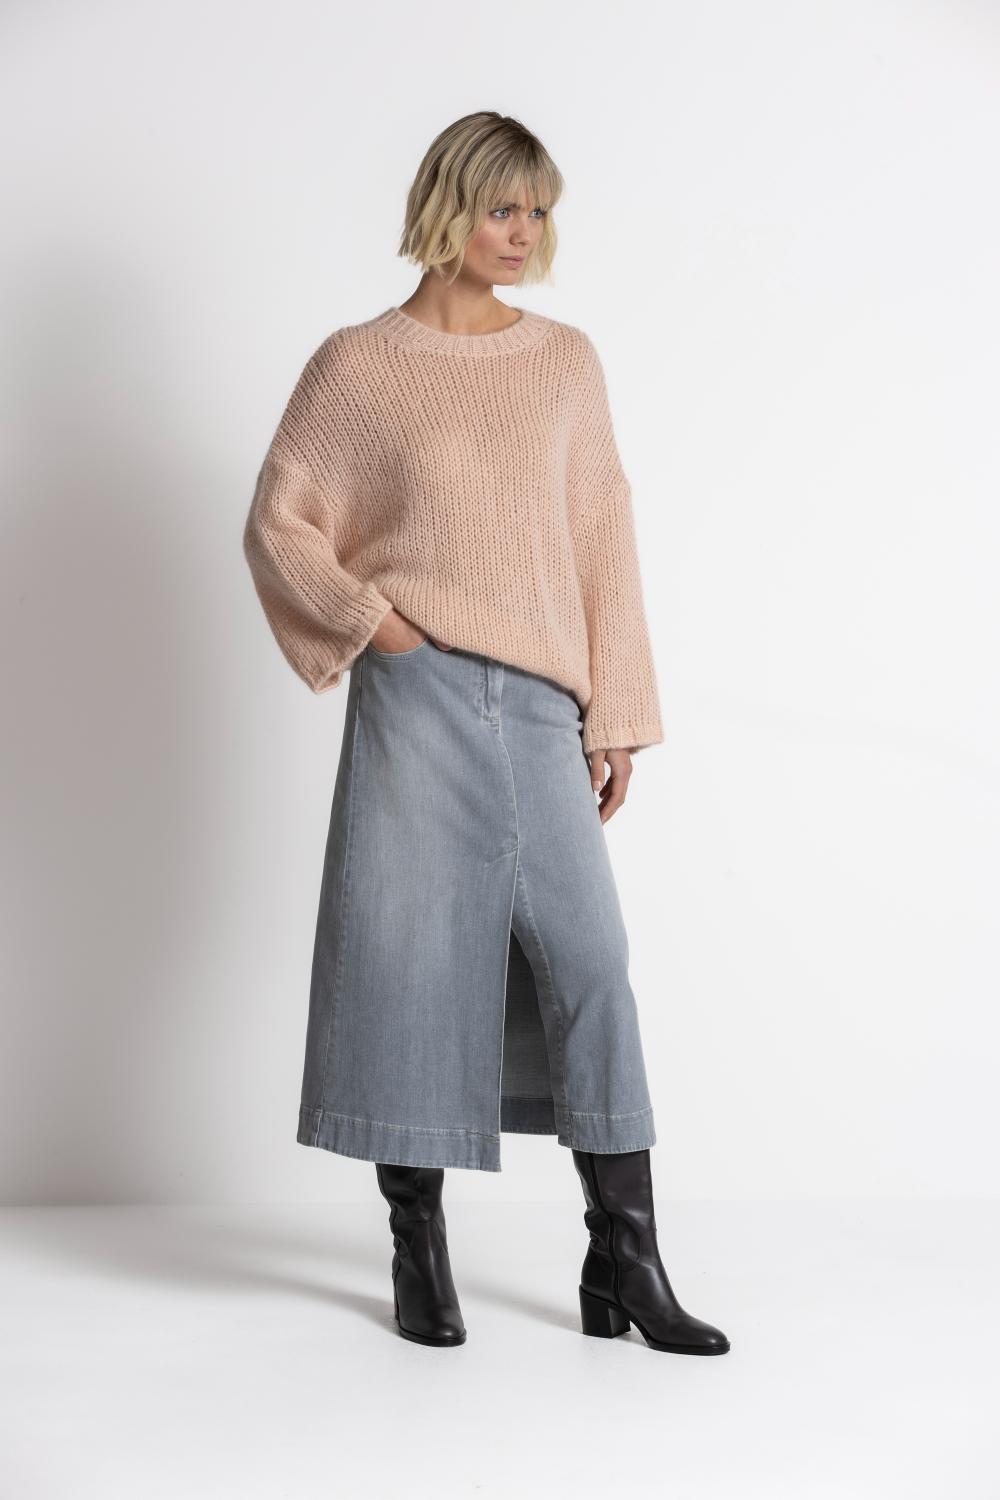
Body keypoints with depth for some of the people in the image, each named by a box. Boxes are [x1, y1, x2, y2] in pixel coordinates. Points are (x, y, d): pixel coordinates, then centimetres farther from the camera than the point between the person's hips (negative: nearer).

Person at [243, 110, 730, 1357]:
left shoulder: (566, 362, 11)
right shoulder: (357, 366, 3)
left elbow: (604, 544, 10)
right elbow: (279, 522, 6)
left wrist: (617, 716, 6)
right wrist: (369, 620, -8)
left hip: (540, 705, 3)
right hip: (415, 697, -2)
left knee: (588, 963, -1)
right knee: (408, 954, 1)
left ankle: (623, 1261, 8)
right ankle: (419, 1254, 15)